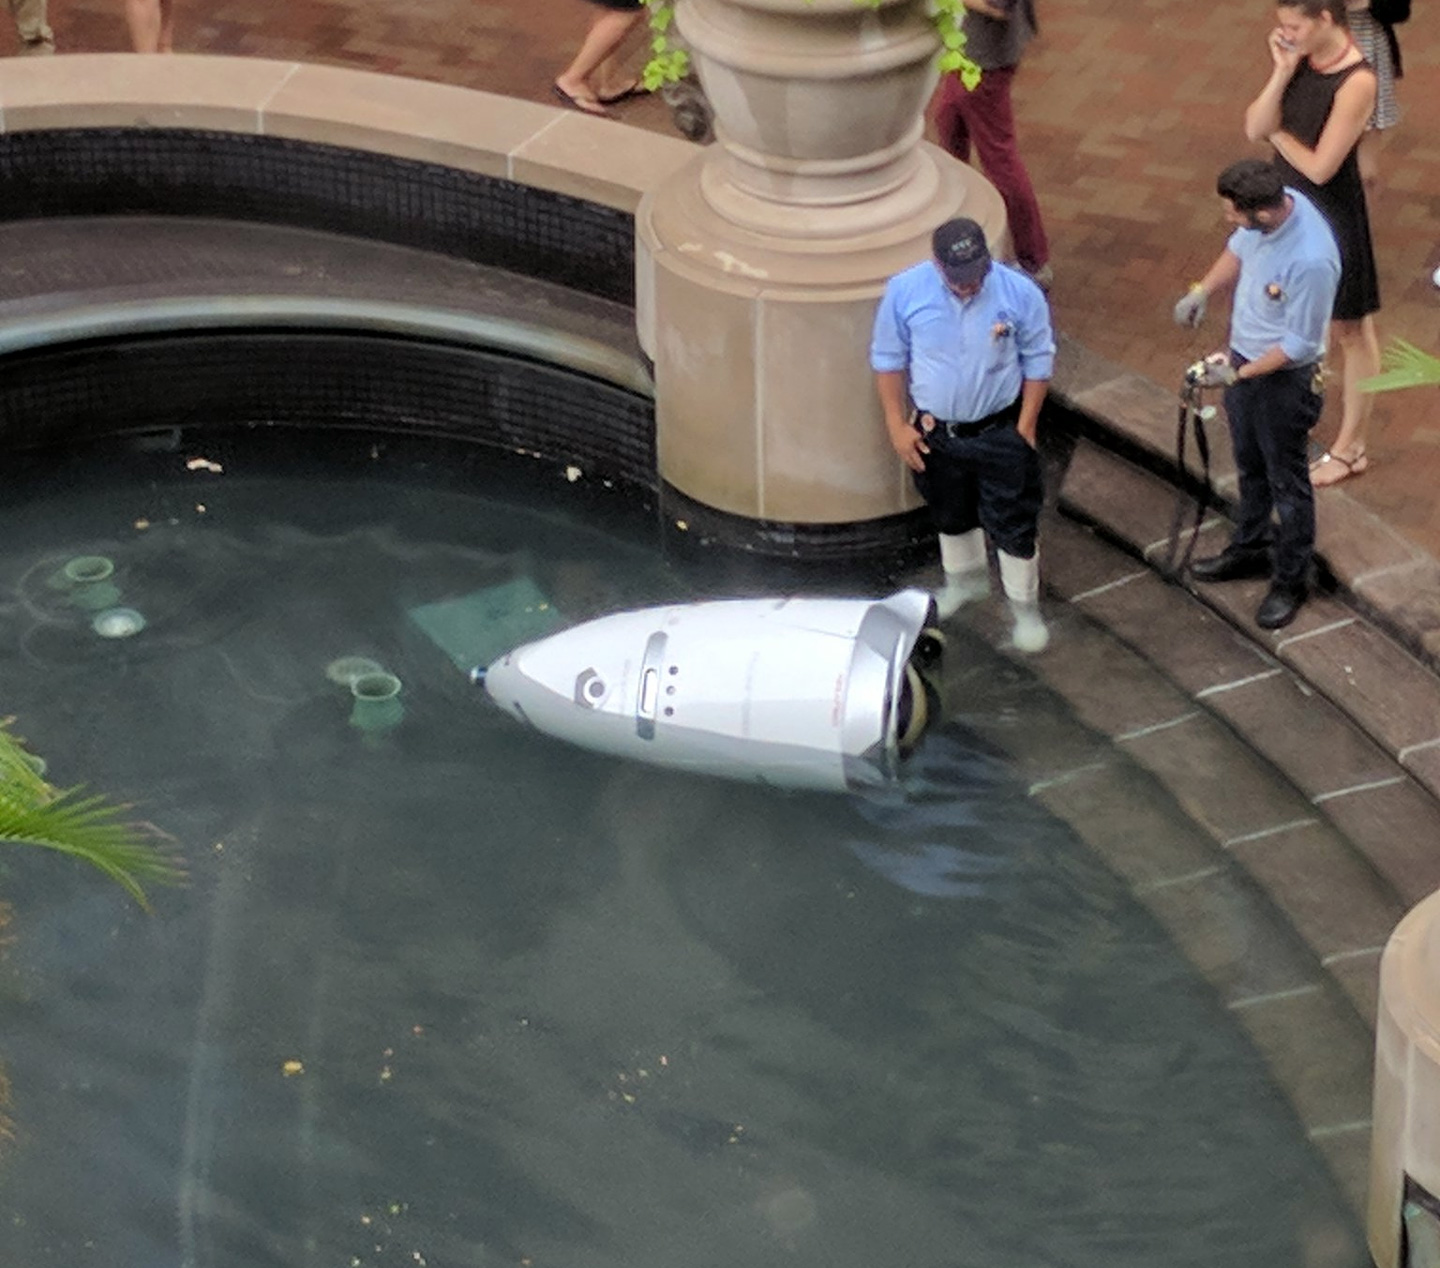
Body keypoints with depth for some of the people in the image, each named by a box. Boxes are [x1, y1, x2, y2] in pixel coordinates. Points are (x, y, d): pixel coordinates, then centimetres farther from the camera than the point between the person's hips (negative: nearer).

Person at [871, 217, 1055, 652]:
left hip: (1000, 432, -2)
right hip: (934, 431, 2)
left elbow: (1037, 362, -7)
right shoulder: (904, 291, -19)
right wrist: (897, 425, -6)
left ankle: (1025, 605, 29)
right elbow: (888, 360, -5)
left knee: (1013, 524, 7)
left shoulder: (1020, 293, -21)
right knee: (951, 515, 25)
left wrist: (1025, 427, -7)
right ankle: (965, 579, 51)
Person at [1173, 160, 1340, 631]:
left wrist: (1237, 375, -21)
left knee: (1286, 481, 13)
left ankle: (1291, 581, 32)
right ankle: (1250, 549, 49)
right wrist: (1203, 290, -6)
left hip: (1283, 379, -8)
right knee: (1250, 467, 27)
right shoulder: (1271, 204, -15)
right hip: (1242, 357, 8)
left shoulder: (1311, 260, -38)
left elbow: (1299, 344, -26)